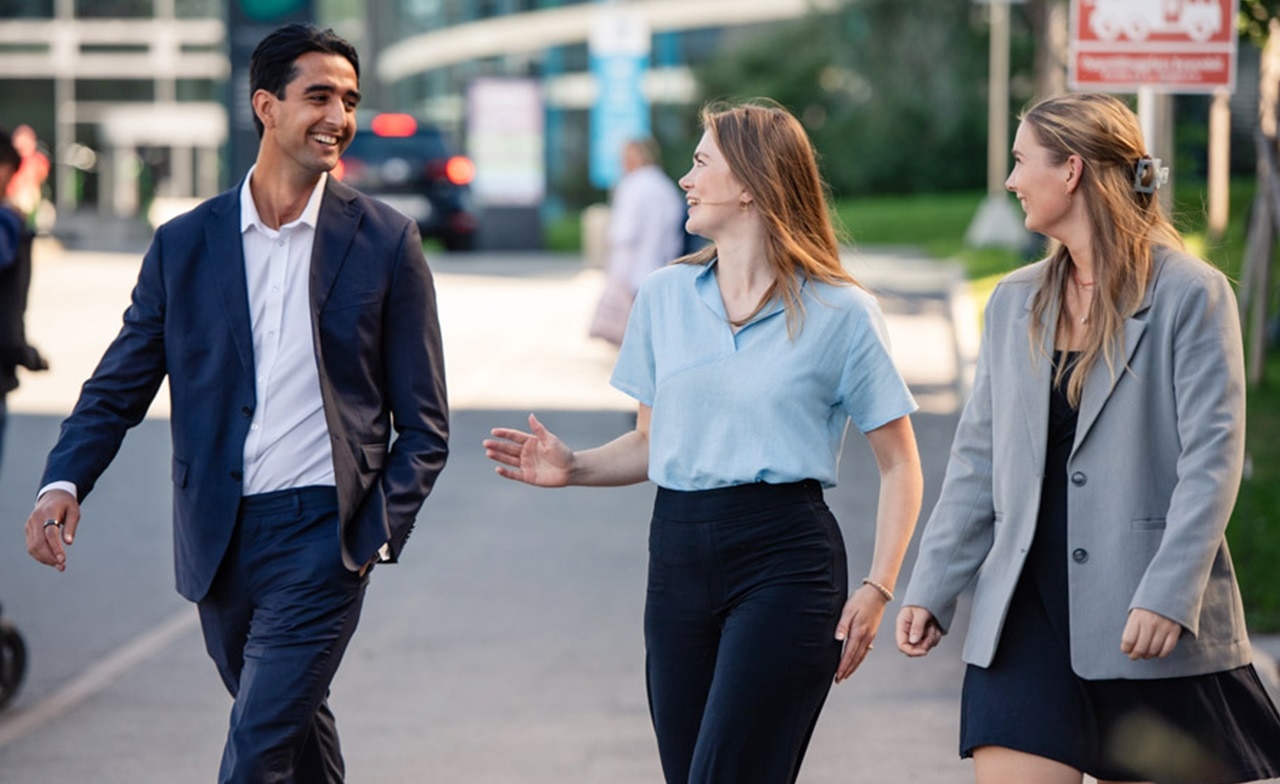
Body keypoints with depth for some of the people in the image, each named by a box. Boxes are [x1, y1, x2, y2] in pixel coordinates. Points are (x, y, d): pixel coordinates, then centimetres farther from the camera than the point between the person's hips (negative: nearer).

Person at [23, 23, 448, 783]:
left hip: (325, 531, -3)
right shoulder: (183, 244, 5)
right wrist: (65, 481, -12)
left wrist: (381, 532, -9)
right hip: (220, 539, 4)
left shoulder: (386, 242, -1)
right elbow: (119, 386, 6)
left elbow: (424, 425, 3)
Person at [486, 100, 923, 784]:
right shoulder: (664, 296, 11)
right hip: (679, 556, 5)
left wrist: (876, 587, -9)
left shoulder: (839, 312, -1)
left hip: (785, 559, -5)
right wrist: (573, 468, 0)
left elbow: (899, 465, 1)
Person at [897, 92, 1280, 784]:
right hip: (1027, 611, 4)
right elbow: (978, 459, 17)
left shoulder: (1191, 294, -4)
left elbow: (1212, 459, -10)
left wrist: (1167, 595, -19)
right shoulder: (1014, 302, 14)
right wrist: (931, 590, 10)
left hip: (1151, 626, -4)